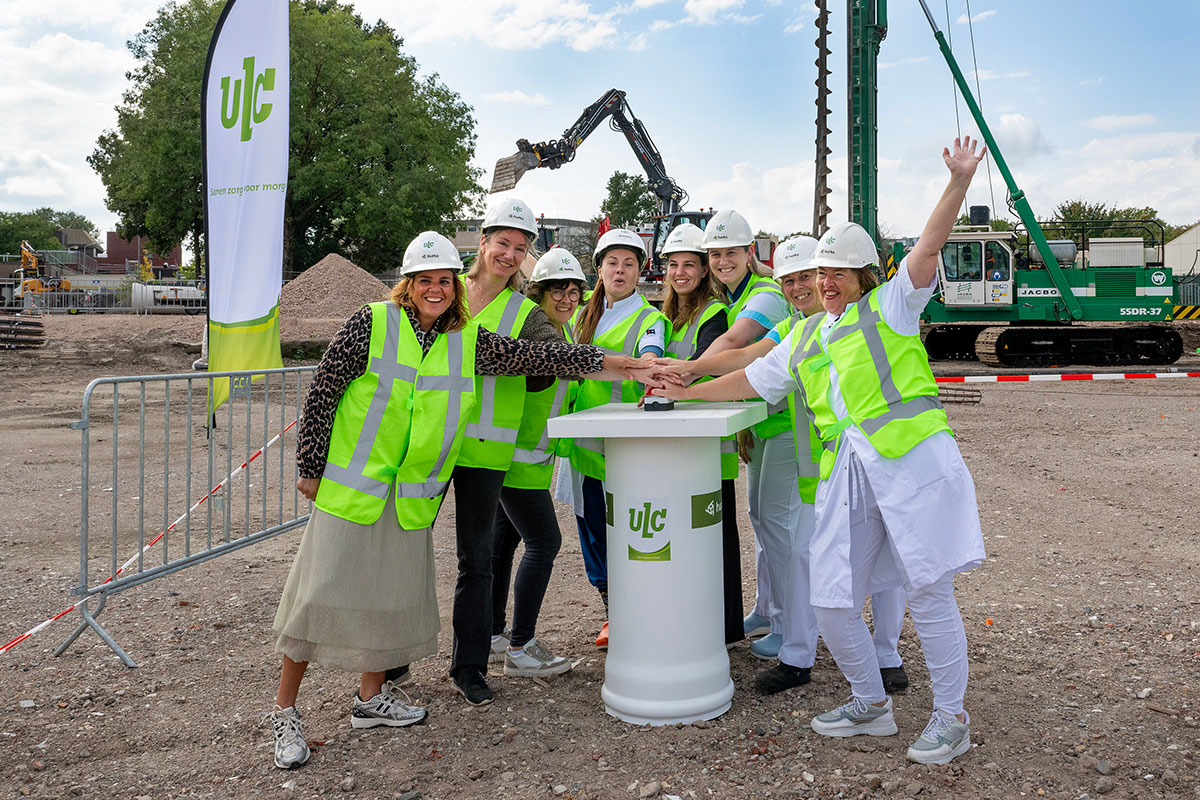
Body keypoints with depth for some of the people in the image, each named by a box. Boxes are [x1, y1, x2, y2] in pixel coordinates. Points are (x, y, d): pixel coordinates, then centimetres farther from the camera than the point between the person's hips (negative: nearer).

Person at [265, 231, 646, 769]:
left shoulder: (468, 342, 4)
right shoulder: (371, 324, -8)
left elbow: (532, 356, 1)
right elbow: (321, 393, -5)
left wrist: (600, 362, -5)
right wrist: (309, 467, -5)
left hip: (413, 496, 4)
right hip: (351, 484, -4)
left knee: (392, 591, 12)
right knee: (322, 591, 0)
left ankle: (371, 696, 30)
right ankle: (284, 710, 13)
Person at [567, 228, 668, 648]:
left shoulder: (649, 318, -3)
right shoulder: (583, 316, 16)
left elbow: (650, 357, -24)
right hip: (586, 439, 6)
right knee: (593, 525, 10)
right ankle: (612, 613, 25)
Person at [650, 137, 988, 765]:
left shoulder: (890, 306, 10)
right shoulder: (802, 340, 24)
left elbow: (929, 246, -4)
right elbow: (748, 381, 29)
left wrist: (959, 182, -16)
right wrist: (686, 393, 28)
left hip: (911, 458, -5)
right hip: (845, 474, 6)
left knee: (928, 591, -2)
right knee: (832, 602, 4)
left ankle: (951, 717, 15)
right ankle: (870, 706, 25)